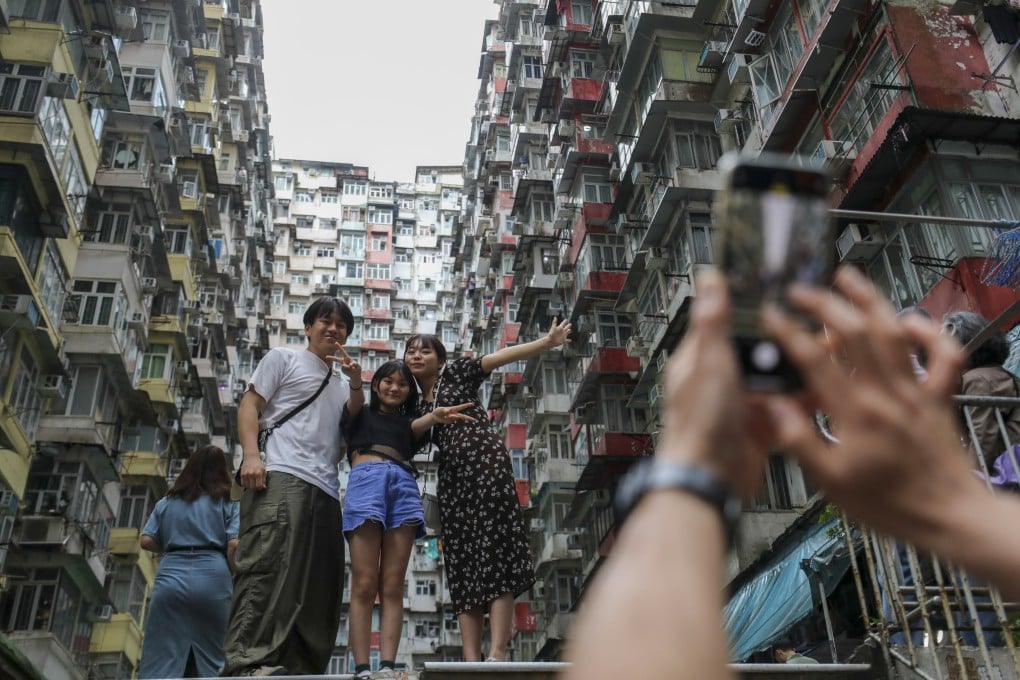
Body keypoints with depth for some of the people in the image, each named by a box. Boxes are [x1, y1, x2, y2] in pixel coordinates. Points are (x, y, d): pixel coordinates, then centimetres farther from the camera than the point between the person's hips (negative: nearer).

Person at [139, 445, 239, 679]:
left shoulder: (167, 502, 17)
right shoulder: (227, 501, 8)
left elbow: (146, 541, 10)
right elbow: (234, 545, -4)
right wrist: (231, 577, 9)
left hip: (171, 577, 2)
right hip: (212, 579, -2)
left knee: (160, 660, 0)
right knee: (212, 659, 4)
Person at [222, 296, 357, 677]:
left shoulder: (340, 385, 32)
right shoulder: (283, 359, 16)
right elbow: (249, 406, 5)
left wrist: (356, 385, 10)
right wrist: (251, 455, -12)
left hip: (326, 490, 7)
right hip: (282, 477, -7)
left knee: (318, 583, 0)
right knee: (268, 564, -22)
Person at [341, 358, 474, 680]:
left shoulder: (407, 422, 29)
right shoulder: (359, 414, 24)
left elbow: (421, 424, 6)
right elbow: (355, 400, 0)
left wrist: (436, 415, -21)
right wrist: (355, 379, -26)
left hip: (404, 486, 3)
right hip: (366, 480, -3)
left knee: (392, 586, -5)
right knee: (364, 584, -10)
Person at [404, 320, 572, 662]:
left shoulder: (455, 372, 11)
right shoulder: (417, 406, 24)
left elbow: (502, 356, 1)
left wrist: (547, 341, -8)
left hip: (484, 459, -6)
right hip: (452, 477, 6)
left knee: (494, 549, -15)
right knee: (463, 560, -3)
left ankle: (497, 655, -25)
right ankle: (471, 662, -8)